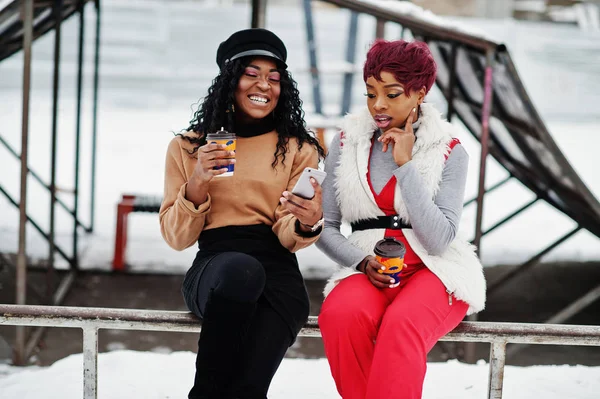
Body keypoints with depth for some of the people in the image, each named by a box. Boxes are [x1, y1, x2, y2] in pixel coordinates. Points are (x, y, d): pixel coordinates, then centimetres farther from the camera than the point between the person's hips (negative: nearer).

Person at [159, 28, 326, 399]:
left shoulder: (298, 149, 13)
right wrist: (196, 184, -9)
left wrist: (307, 222, -22)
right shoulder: (188, 147, 13)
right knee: (242, 269, -38)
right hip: (214, 268, 1)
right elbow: (177, 238, 9)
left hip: (278, 276, -1)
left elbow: (287, 236, 2)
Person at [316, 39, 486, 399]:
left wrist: (405, 165, -13)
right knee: (339, 315, -33)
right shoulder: (347, 143, 7)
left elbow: (439, 240, -12)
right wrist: (363, 262, -12)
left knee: (401, 324, -36)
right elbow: (326, 227, 7)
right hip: (368, 270, 2)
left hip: (436, 271, -2)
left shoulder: (449, 151, -1)